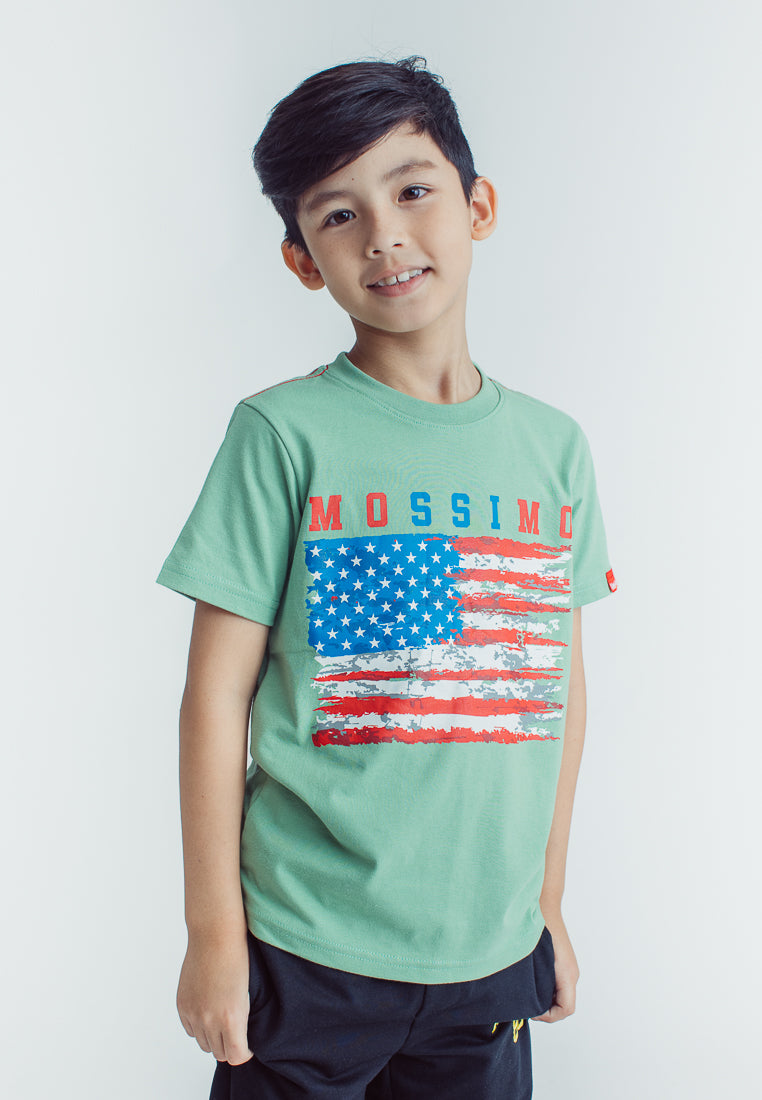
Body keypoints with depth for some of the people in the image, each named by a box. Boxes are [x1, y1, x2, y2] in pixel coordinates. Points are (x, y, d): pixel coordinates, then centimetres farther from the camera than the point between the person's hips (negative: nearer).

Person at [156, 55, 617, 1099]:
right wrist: (214, 932, -6)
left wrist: (548, 903, 11)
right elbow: (218, 695, -8)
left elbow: (564, 682, 7)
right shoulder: (284, 434, -10)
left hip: (492, 953, 4)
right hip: (308, 952, -3)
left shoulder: (555, 446, 1)